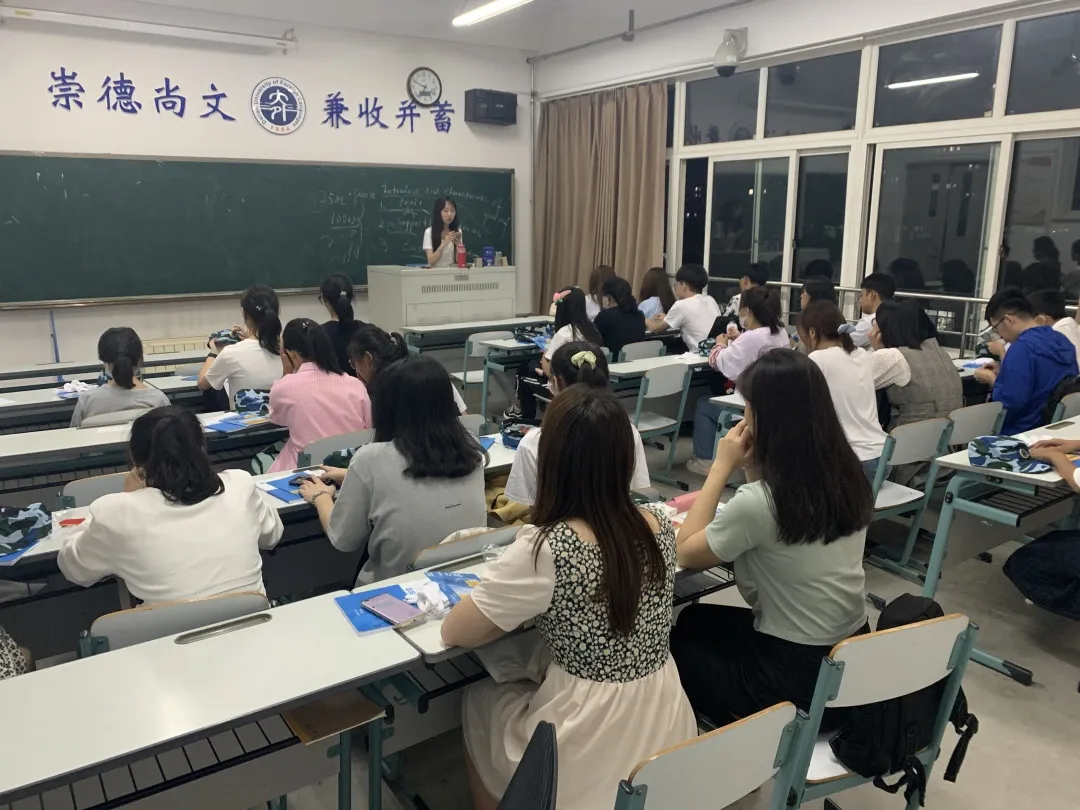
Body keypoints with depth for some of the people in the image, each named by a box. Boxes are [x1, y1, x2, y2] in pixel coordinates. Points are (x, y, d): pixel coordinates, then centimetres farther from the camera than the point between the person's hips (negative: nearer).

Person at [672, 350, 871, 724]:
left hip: (794, 672, -7)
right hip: (852, 656, 7)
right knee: (696, 619, 24)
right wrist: (754, 468, -1)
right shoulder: (847, 476, -4)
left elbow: (685, 552, -10)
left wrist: (722, 468, -10)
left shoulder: (758, 501, -28)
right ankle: (752, 726, 26)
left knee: (676, 642, 19)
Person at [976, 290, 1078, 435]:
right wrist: (1002, 374, 13)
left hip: (1021, 434, -9)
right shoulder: (1062, 340, 8)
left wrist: (991, 379, -7)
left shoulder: (1023, 347, -20)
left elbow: (1007, 403, -25)